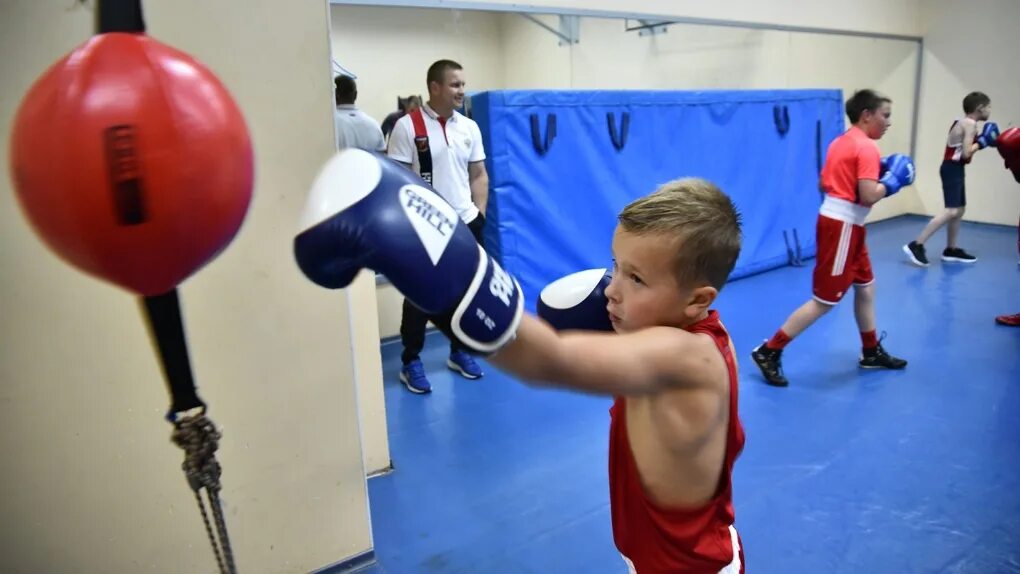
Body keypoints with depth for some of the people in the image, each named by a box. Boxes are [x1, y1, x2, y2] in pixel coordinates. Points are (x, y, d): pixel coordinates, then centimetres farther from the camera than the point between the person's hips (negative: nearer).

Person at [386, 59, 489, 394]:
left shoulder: (469, 127, 7)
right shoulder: (407, 127, -8)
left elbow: (479, 175, 13)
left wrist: (479, 212, 3)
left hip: (466, 224, 5)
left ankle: (459, 351, 30)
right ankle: (411, 362, 17)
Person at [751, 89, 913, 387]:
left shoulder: (840, 142, 13)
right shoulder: (867, 147, -15)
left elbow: (824, 184, 15)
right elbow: (868, 196, -23)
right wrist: (893, 179, -4)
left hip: (840, 223, 10)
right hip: (843, 227, -10)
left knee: (866, 288, 20)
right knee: (824, 301, -5)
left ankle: (871, 352, 33)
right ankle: (769, 352, -2)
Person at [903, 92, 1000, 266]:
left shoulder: (962, 122, 16)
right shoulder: (970, 124, -13)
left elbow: (963, 148, 15)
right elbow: (966, 153, -18)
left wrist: (982, 140, 14)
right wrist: (982, 141, -6)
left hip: (955, 169, 11)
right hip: (953, 169, -11)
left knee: (960, 210, 17)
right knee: (951, 211, -18)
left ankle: (951, 250, 25)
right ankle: (916, 245, -22)